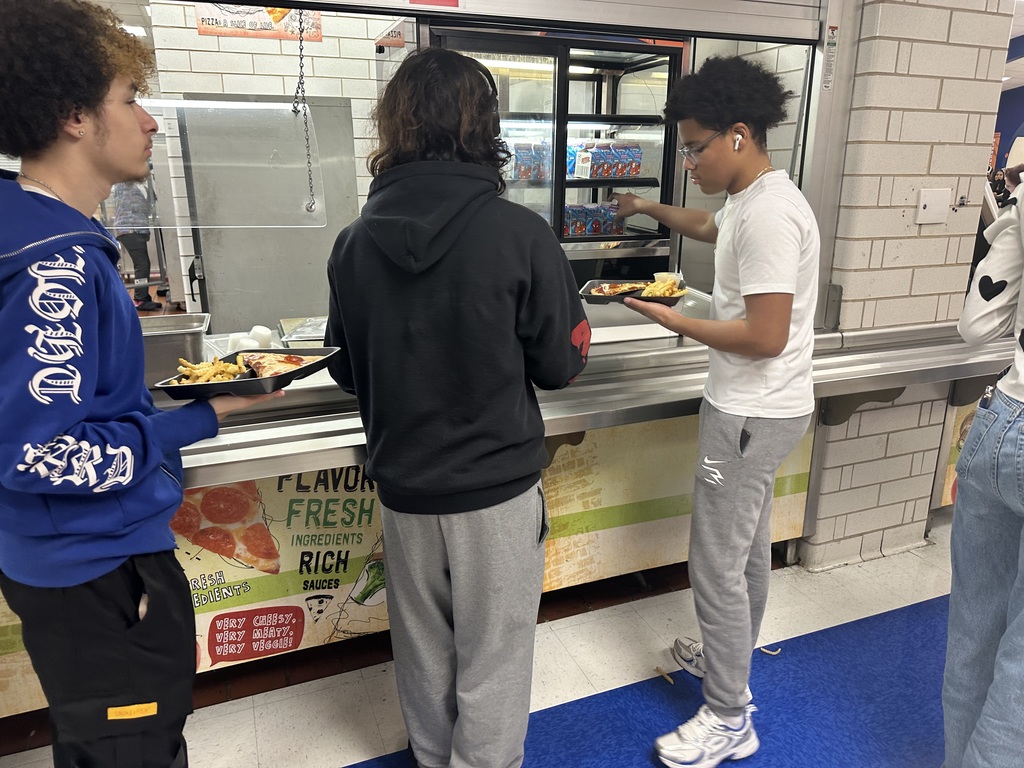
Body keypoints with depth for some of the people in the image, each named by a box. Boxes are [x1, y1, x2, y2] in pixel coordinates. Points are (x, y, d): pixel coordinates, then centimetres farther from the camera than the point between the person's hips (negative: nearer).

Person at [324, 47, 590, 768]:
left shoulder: (355, 242, -6)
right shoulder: (521, 234, -17)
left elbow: (350, 372, 4)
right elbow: (562, 363, -8)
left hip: (402, 485, 4)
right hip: (496, 488, -4)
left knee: (423, 650, 24)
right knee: (491, 660, 14)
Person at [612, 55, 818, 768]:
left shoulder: (769, 215, -23)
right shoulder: (748, 200, 10)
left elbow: (765, 337, -27)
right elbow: (711, 227, 34)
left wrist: (676, 321, -17)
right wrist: (653, 209, 33)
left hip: (752, 415, -11)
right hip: (759, 409, 11)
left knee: (717, 566, 0)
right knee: (749, 546, 23)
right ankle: (732, 657, 44)